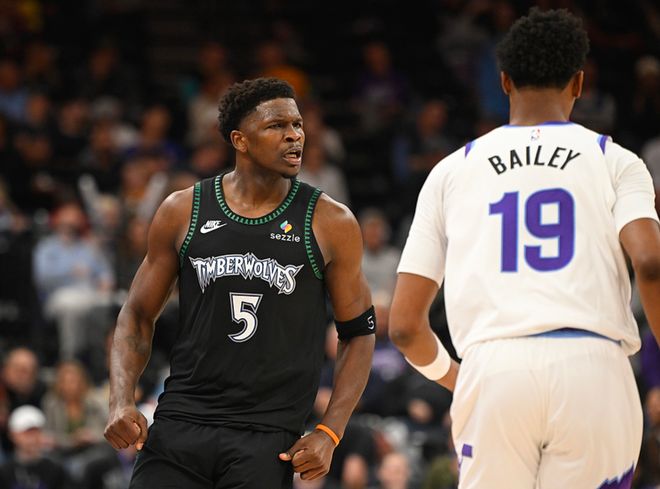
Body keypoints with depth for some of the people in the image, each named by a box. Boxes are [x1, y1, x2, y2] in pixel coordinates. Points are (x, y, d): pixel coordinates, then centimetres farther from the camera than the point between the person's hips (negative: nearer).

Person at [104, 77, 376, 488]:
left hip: (269, 437, -1)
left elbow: (359, 333, 7)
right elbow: (138, 316, 12)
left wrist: (329, 433, -4)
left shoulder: (330, 223, 1)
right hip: (181, 420, 2)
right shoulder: (182, 211, 5)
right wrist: (122, 402, -3)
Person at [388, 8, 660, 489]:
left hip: (493, 370, 1)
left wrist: (453, 378, 34)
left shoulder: (453, 170, 18)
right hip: (591, 367, -1)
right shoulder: (615, 161, 13)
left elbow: (404, 325, 14)